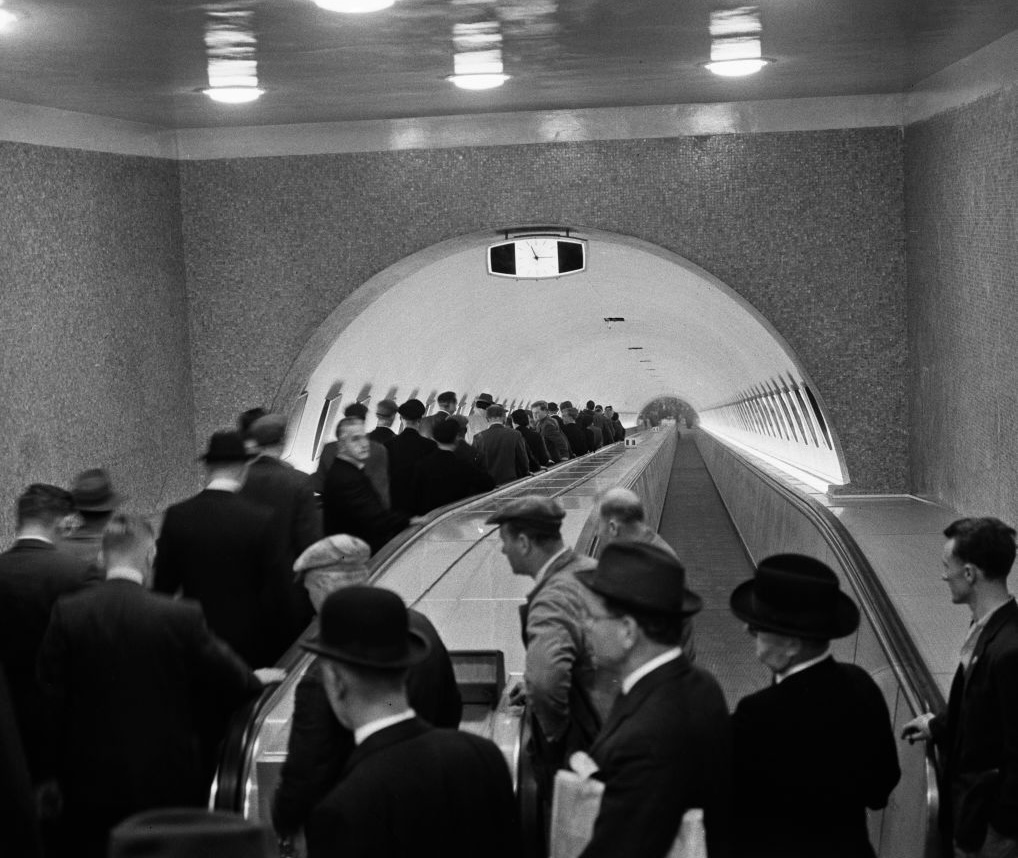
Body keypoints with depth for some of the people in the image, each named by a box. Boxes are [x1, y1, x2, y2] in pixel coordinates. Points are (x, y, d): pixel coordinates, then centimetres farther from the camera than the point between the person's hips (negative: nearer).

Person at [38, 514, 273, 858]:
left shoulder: (67, 613, -9)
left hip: (90, 781, 2)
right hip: (166, 782, -1)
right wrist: (256, 680, 20)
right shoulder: (181, 617, -14)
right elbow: (229, 679, -3)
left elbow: (50, 691, -4)